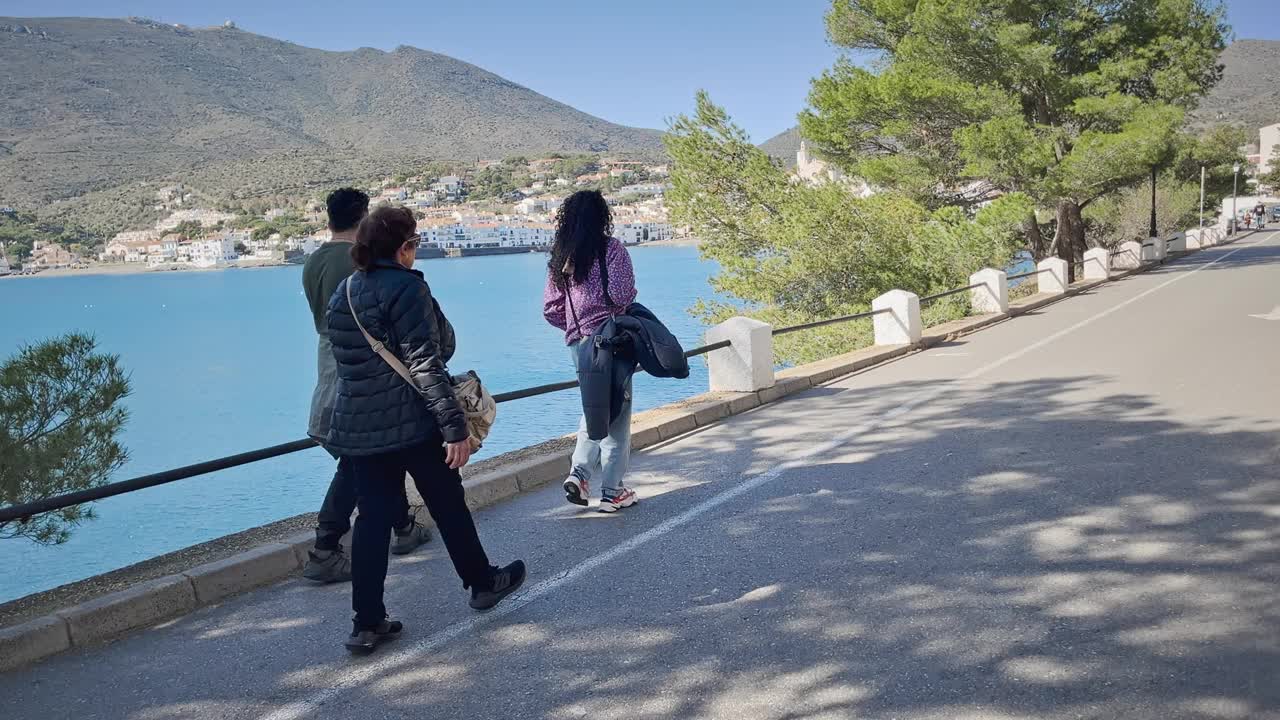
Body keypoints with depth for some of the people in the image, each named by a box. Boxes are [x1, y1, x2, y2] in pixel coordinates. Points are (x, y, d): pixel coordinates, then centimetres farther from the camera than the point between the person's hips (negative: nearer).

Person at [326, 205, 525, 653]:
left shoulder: (342, 295, 11)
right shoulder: (405, 287, -13)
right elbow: (425, 364, -20)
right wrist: (455, 426, -20)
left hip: (358, 427, 7)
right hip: (413, 421, -6)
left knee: (372, 519, 8)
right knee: (448, 505, 11)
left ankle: (367, 623, 9)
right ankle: (482, 583, 30)